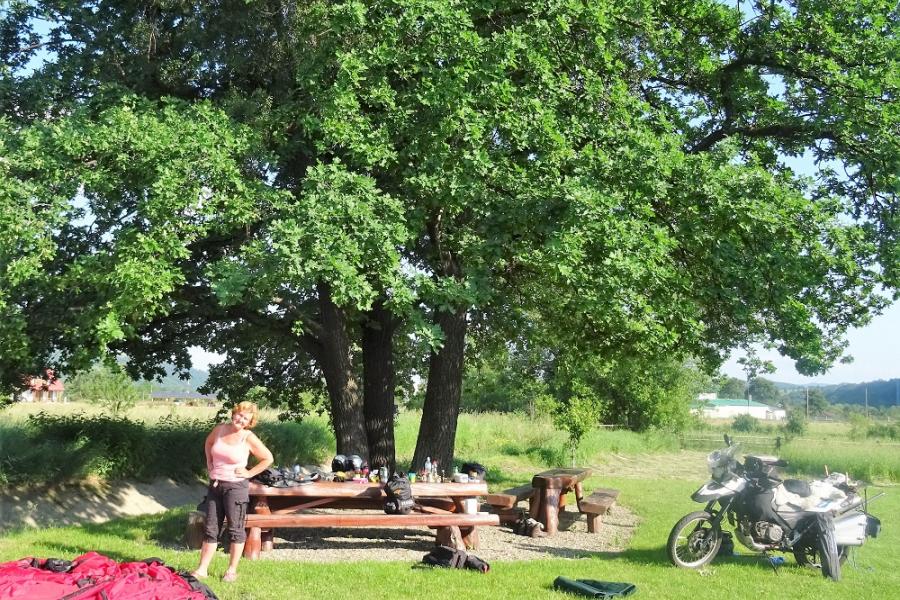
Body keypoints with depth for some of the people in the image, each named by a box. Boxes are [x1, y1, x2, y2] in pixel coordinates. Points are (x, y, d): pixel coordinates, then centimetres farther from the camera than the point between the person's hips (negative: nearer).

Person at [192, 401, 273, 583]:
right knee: (211, 529, 9)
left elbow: (268, 458, -5)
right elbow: (208, 443, 23)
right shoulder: (219, 429, 1)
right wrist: (209, 463, 14)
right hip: (215, 484, 5)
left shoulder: (248, 438, -11)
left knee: (235, 529, 3)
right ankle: (202, 569, 15)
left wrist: (249, 473, -7)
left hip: (236, 486, -5)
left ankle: (232, 571, 13)